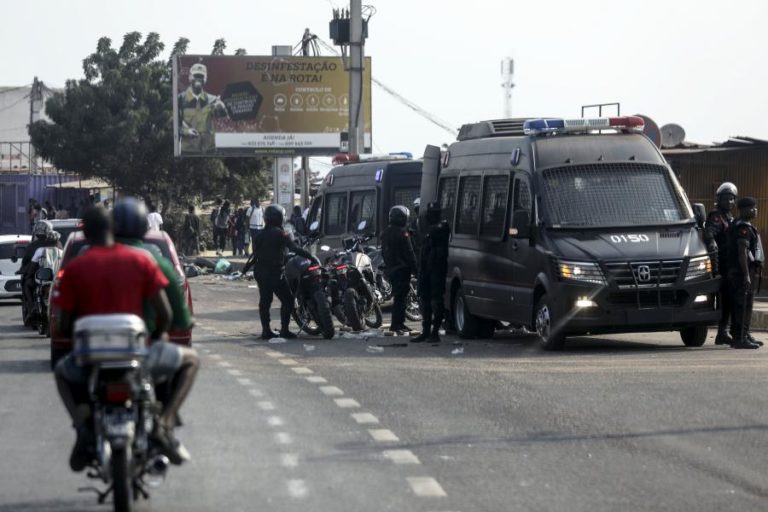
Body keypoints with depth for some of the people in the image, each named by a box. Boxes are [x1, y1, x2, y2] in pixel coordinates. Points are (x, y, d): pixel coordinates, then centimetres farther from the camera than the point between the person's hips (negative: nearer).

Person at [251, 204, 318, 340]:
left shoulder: (259, 235, 8)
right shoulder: (280, 234, -12)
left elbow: (255, 255, 14)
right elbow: (295, 249, -19)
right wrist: (312, 257, -19)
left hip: (260, 273, 7)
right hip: (276, 273, -7)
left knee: (264, 301, 10)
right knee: (287, 299, 1)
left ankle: (266, 330, 8)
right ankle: (284, 330, -4)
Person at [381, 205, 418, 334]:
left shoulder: (386, 233, 13)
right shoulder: (402, 233, -15)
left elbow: (383, 252, 21)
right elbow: (409, 254, -15)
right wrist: (414, 268, -10)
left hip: (390, 269, 9)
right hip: (402, 269, -9)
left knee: (398, 296, 16)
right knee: (400, 297, -8)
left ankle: (399, 322, 19)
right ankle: (397, 323, -11)